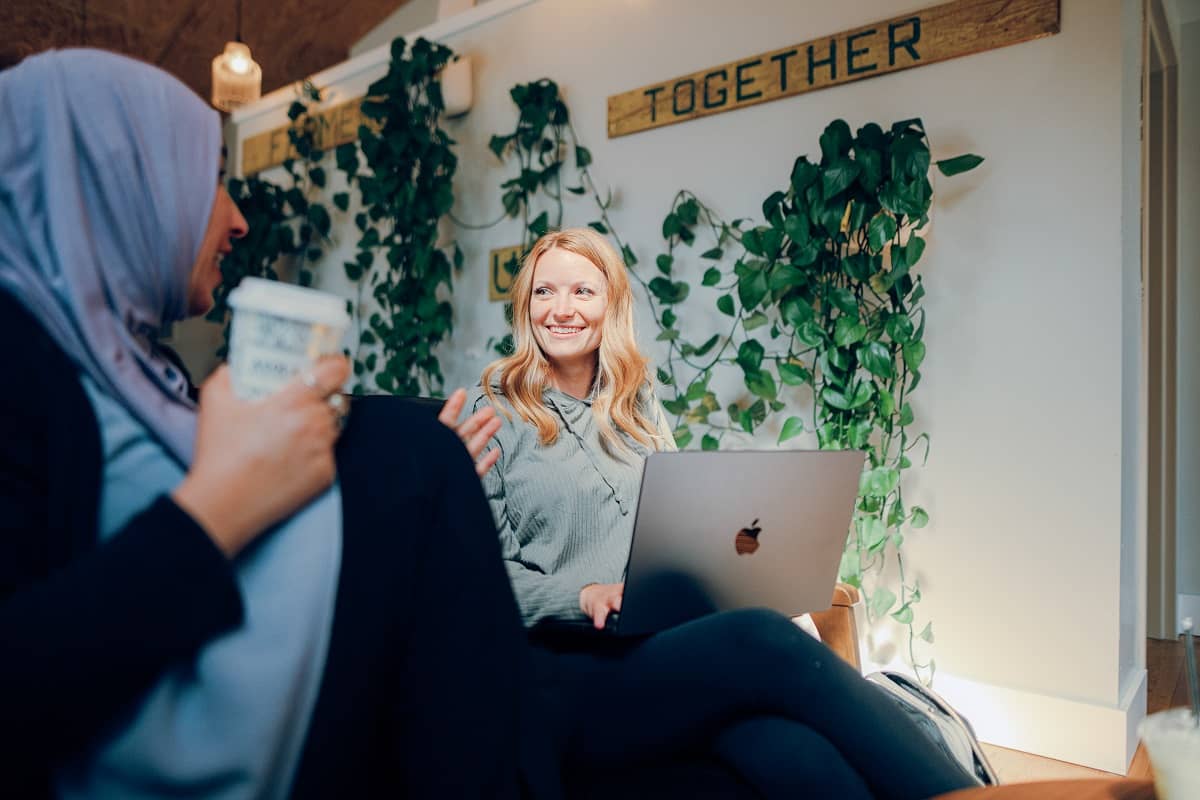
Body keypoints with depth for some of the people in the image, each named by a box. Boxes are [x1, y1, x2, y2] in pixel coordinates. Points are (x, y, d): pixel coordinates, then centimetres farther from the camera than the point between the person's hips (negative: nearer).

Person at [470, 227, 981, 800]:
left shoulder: (637, 400, 18)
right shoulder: (491, 413, 3)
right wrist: (583, 596, -18)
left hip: (668, 639, 4)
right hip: (566, 670, -4)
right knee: (765, 641, -33)